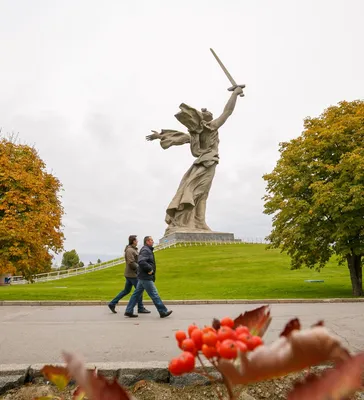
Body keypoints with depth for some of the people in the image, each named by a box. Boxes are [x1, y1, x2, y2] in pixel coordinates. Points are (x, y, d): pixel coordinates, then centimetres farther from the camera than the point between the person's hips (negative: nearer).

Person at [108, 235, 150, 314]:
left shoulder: (133, 249, 14)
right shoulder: (130, 250, -17)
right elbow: (131, 263, -24)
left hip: (130, 274, 10)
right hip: (132, 274, -10)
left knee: (126, 290, 15)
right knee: (139, 290, -1)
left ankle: (112, 303, 19)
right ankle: (141, 308, 8)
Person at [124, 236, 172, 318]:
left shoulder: (148, 250, 17)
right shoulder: (145, 250, -16)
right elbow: (141, 261, -30)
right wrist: (149, 269, -22)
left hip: (143, 277, 11)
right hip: (146, 277, -11)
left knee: (136, 293, 13)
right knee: (154, 294, -3)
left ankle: (129, 311, 19)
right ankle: (163, 312, 4)